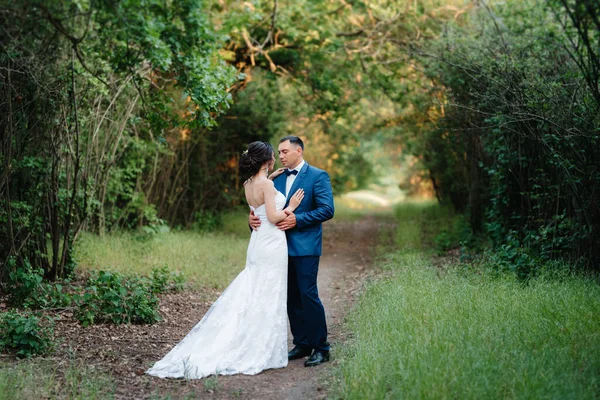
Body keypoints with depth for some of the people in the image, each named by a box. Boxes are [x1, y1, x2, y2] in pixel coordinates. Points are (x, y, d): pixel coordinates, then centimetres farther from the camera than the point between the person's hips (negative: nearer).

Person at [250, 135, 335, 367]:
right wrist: (253, 218, -6)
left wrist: (297, 219, -18)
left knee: (308, 295, -9)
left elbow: (327, 210, -12)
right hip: (282, 246, 7)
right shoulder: (278, 178, 15)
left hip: (305, 246, -7)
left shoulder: (317, 176, -4)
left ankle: (320, 348, 0)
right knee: (291, 298, 10)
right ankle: (302, 344, 20)